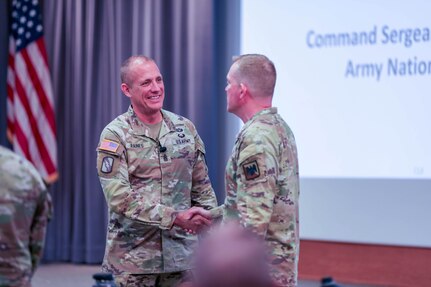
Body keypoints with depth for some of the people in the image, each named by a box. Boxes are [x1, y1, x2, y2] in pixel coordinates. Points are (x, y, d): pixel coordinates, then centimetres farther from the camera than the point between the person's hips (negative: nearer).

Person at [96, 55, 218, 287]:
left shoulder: (185, 129, 8)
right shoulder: (115, 135, -6)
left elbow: (202, 188, 14)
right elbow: (119, 197, -16)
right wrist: (175, 218, -22)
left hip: (180, 256, 4)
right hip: (132, 260, -4)